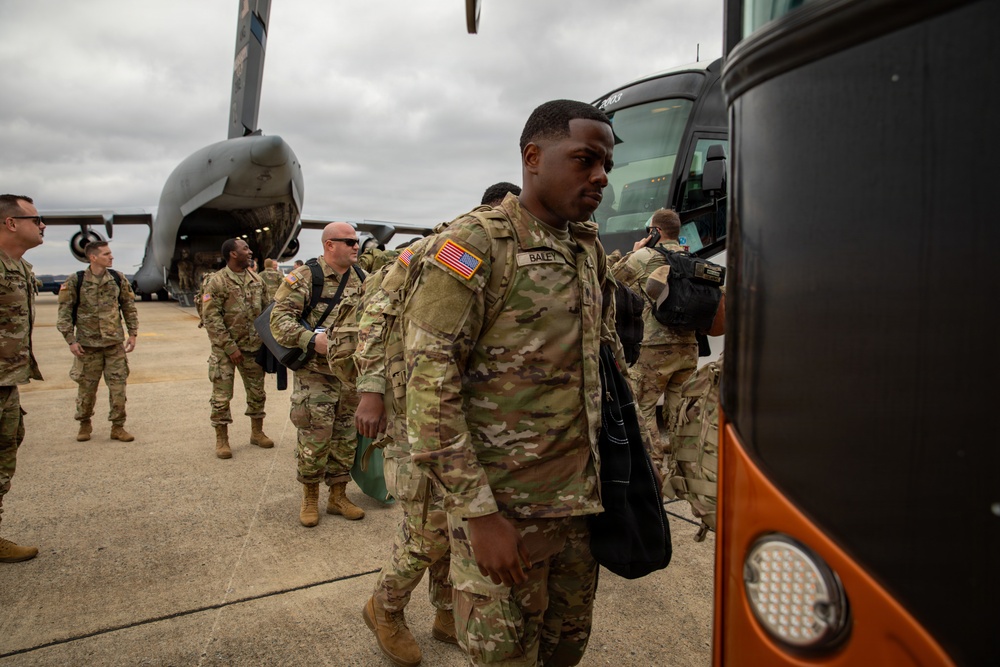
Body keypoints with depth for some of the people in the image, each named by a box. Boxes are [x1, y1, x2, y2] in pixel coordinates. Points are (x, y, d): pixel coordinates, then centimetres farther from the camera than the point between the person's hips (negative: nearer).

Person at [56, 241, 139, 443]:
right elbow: (64, 313, -3)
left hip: (115, 343, 2)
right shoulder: (75, 281, -6)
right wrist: (71, 340, -8)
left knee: (118, 386, 2)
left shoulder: (118, 279, 3)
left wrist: (133, 333, 5)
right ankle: (85, 424, 28)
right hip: (87, 344, -2)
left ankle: (118, 427, 13)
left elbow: (129, 307, 10)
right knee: (86, 387, 8)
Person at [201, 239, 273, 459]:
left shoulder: (256, 279, 6)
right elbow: (211, 318, -14)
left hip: (253, 346, 5)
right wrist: (230, 347, -16)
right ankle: (221, 439, 15)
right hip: (225, 349, -5)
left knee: (257, 392, 12)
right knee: (222, 396, 1)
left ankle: (257, 432, 28)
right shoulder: (217, 281, -11)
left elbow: (265, 311, 13)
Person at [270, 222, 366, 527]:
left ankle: (338, 496, 27)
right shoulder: (304, 277, -8)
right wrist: (311, 340, -27)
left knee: (346, 438, 12)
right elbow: (280, 318, -14)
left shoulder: (360, 281, 10)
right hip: (315, 373, -5)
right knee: (314, 439, -1)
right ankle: (309, 497, 20)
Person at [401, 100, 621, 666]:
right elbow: (429, 385, -18)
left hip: (580, 497, 7)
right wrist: (479, 514, -19)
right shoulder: (475, 245, -14)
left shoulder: (590, 249, 8)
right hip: (504, 506, -7)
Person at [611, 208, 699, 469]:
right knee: (679, 407, 17)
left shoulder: (644, 257, -6)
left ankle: (653, 464, 0)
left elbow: (611, 279, 4)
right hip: (689, 348, 6)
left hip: (655, 349, -6)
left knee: (643, 407, 3)